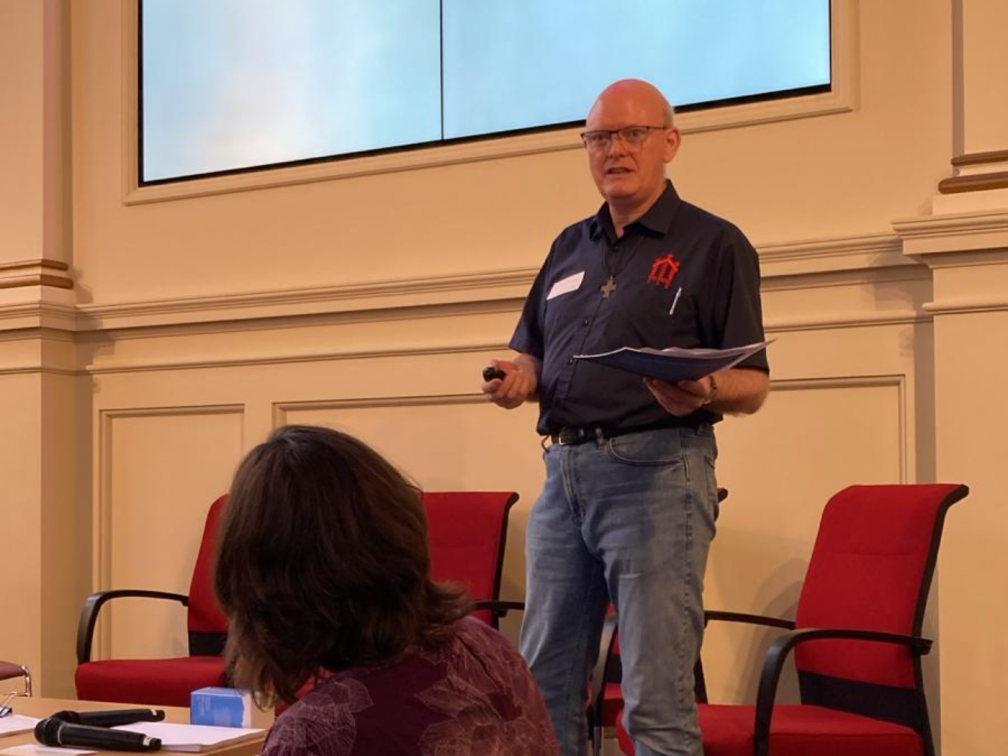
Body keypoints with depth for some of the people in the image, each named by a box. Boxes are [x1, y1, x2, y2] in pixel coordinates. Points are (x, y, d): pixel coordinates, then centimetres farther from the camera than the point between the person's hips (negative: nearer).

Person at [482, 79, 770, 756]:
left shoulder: (714, 244, 1)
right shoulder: (570, 247, 18)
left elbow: (753, 385, -3)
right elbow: (536, 355, 24)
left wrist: (704, 393, -25)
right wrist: (520, 378, 1)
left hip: (657, 472, -6)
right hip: (563, 471, 6)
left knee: (656, 700, -6)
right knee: (545, 685, 12)